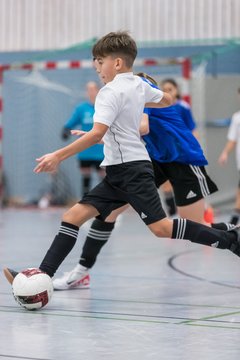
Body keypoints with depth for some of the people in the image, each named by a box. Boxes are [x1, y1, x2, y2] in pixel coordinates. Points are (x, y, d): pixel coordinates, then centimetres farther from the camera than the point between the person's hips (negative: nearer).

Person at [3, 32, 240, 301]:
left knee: (161, 228, -13)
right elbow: (166, 100, 33)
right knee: (74, 215, 0)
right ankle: (43, 275, -8)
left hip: (131, 169, -10)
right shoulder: (139, 85, 13)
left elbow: (97, 134, -24)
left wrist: (58, 156, -25)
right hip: (119, 173, 10)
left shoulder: (111, 92, -13)